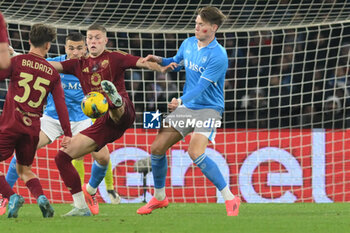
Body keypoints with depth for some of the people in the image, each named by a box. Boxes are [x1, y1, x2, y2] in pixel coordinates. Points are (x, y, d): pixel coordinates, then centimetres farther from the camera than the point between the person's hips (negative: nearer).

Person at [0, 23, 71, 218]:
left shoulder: (17, 61, -3)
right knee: (24, 169, 19)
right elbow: (61, 104, 5)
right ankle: (41, 197, -5)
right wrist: (68, 133, 6)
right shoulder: (53, 73, 8)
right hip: (33, 127, 4)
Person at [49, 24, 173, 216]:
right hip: (100, 122, 5)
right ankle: (81, 206, 4)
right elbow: (53, 65, 13)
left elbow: (141, 62, -2)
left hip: (122, 116, -5)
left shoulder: (115, 58, 10)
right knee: (62, 157, 1)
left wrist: (160, 69, -22)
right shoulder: (79, 64, 21)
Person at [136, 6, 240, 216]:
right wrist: (159, 60, 3)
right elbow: (175, 63, 23)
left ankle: (230, 199, -17)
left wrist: (181, 100, -36)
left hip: (208, 108, -7)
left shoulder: (218, 56, -19)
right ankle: (159, 197, 21)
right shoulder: (189, 44, 4)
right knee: (157, 148, 1)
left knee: (196, 153, -27)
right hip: (185, 107, 7)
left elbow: (201, 86, -24)